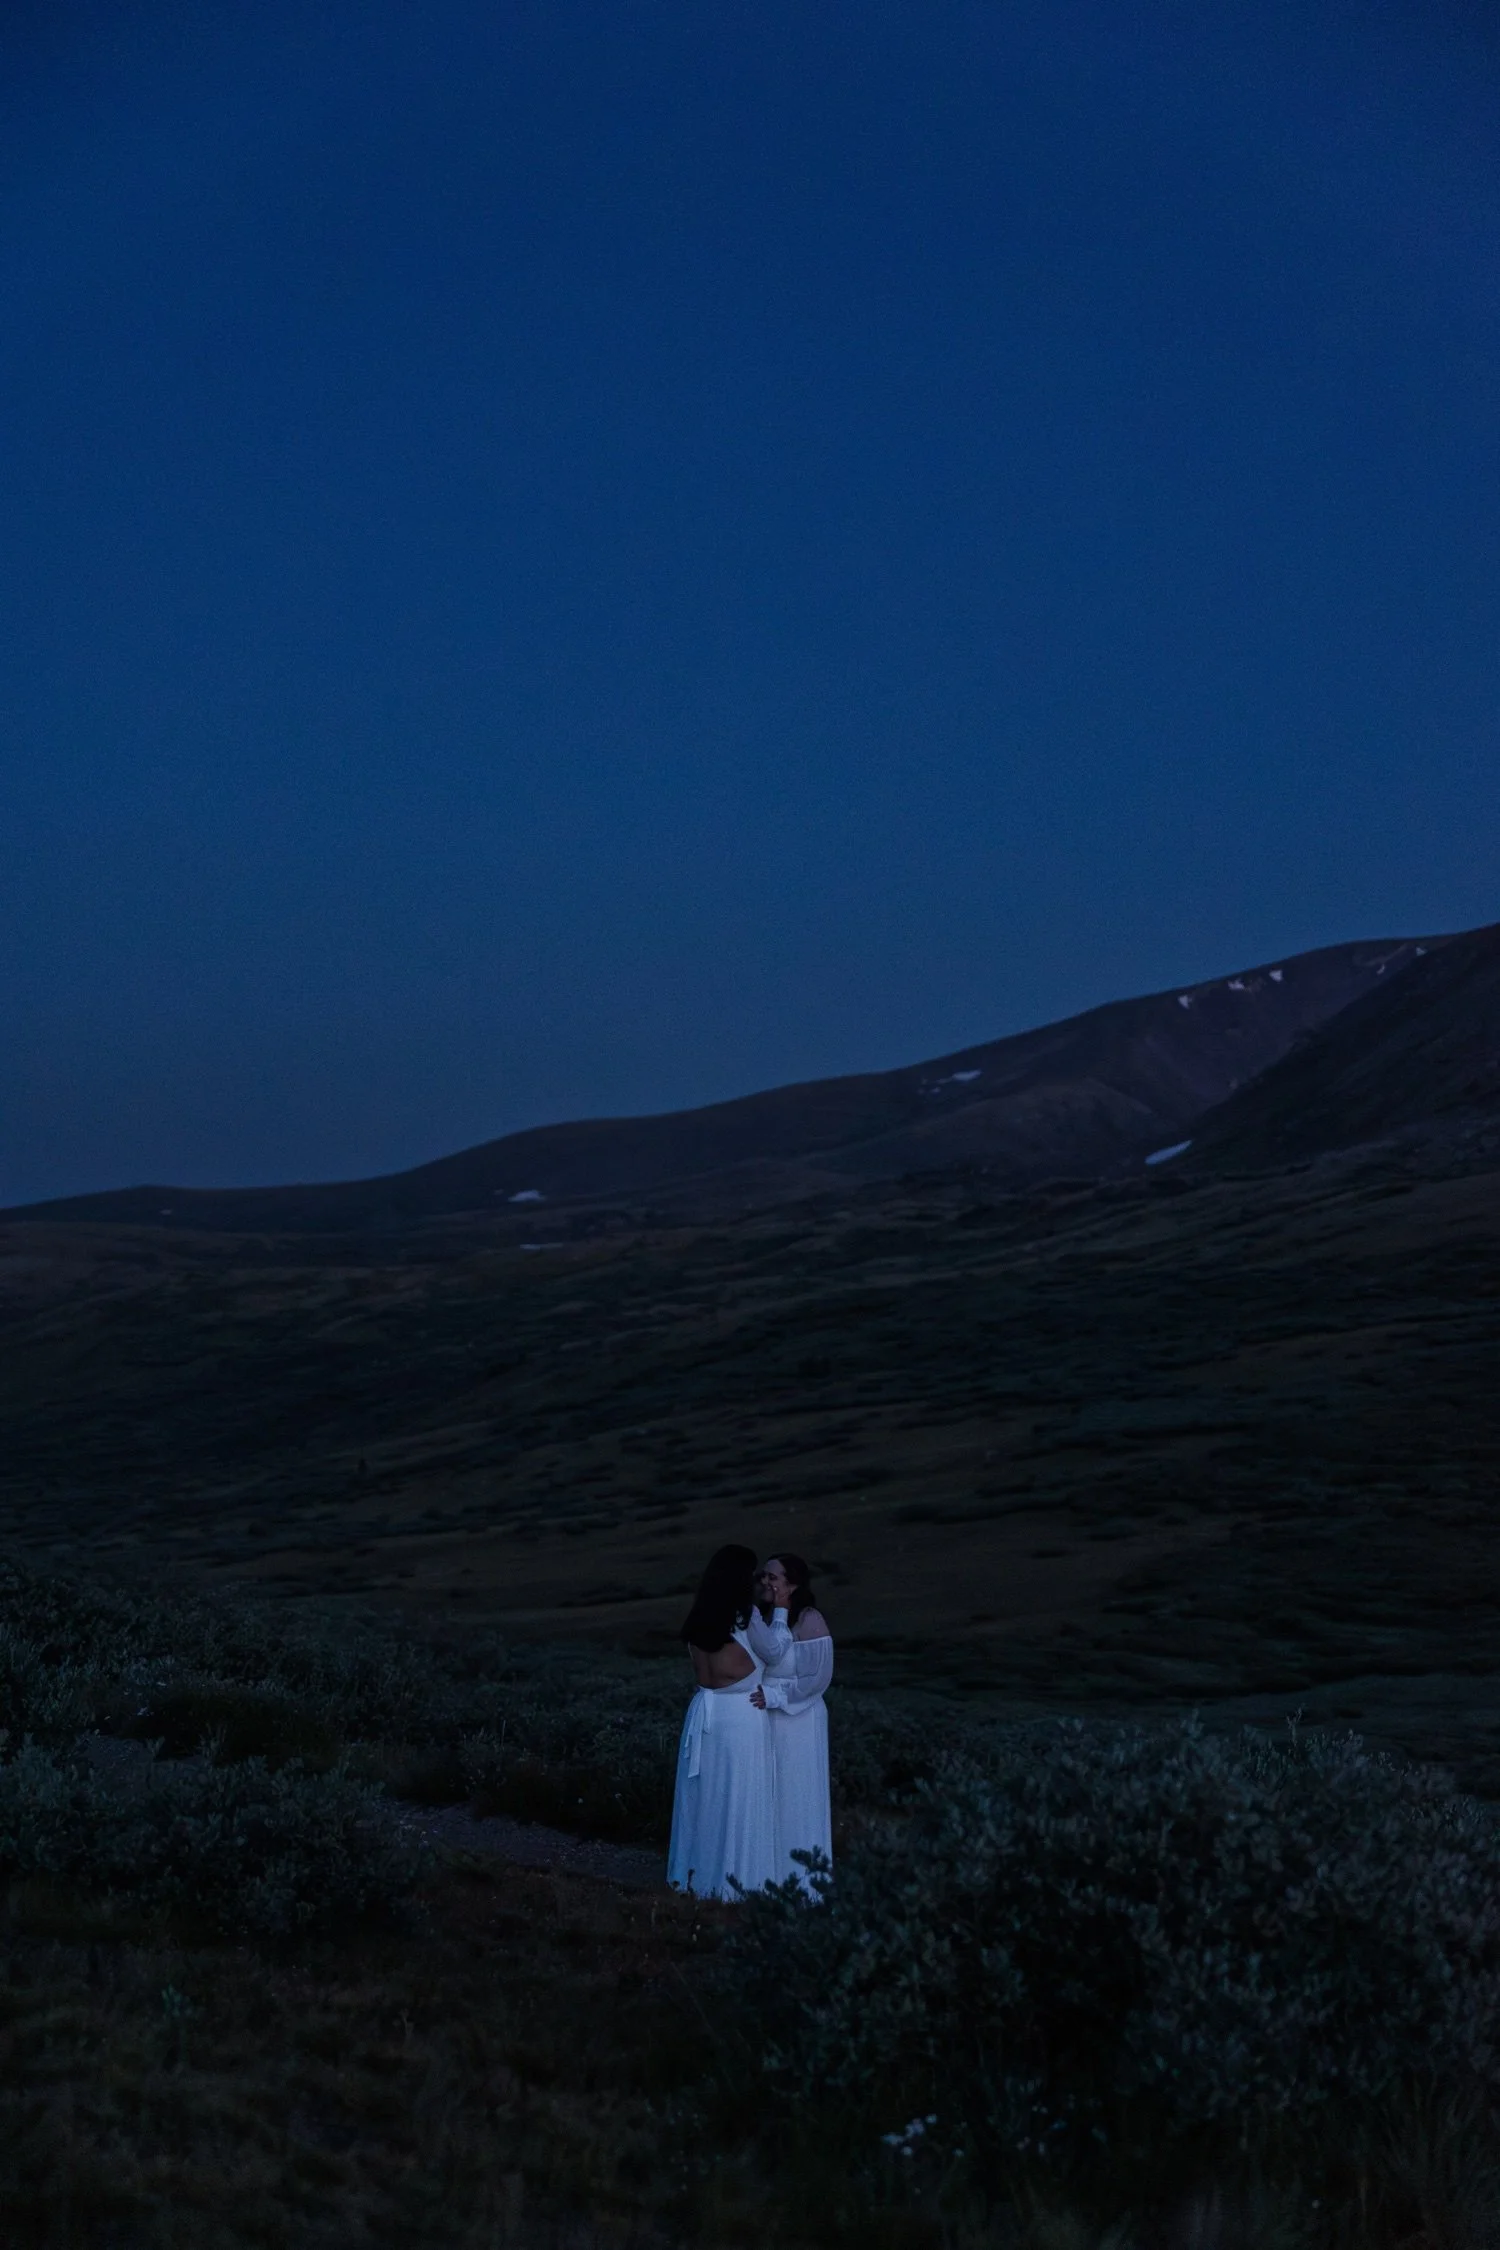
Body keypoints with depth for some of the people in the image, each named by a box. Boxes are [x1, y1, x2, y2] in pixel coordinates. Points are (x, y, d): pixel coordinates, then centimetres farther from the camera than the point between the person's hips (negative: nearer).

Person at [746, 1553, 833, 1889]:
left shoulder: (810, 1621, -13)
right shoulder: (761, 1617, 5)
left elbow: (817, 1678, -16)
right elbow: (770, 1651, -8)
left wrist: (773, 1695, -20)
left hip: (797, 1722, -6)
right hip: (762, 1719, 6)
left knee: (795, 1800, 3)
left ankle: (798, 1879, 15)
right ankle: (767, 1875, 21)